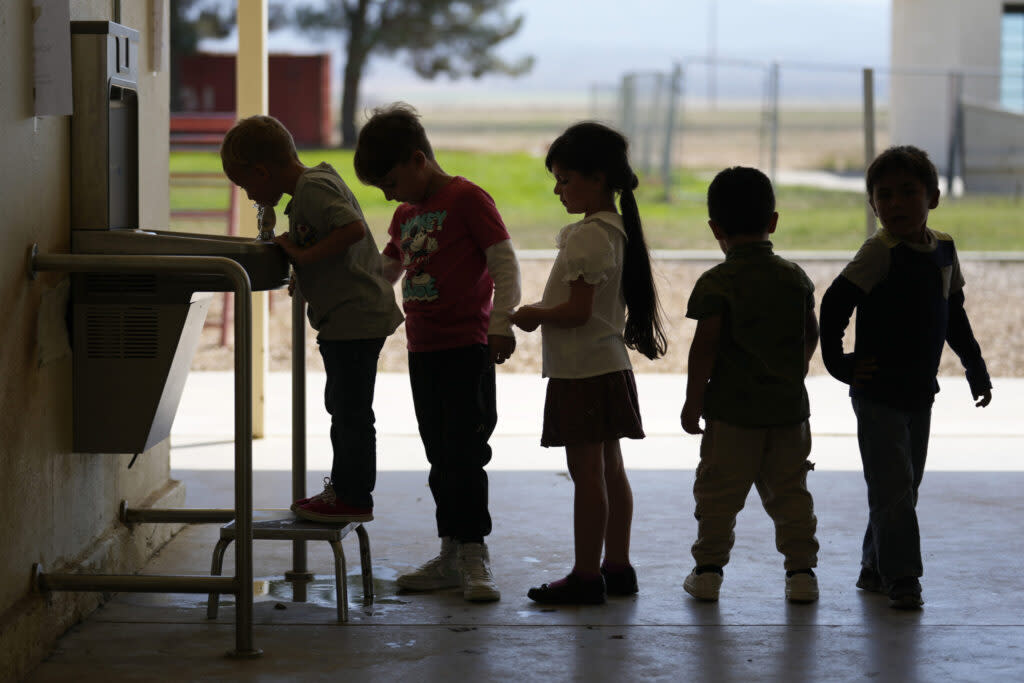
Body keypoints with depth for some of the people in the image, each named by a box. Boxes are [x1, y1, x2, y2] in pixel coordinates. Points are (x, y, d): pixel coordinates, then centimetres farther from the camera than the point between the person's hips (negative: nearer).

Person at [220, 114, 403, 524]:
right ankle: (344, 486, 29)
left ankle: (353, 498, 2)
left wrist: (303, 256, -23)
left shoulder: (313, 189, -17)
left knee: (351, 410, -4)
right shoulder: (314, 183, 15)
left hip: (355, 318, -11)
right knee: (342, 406, 19)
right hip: (347, 318, 11)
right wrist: (291, 246, 8)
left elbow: (352, 229, -30)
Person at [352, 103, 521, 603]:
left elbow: (505, 263, -12)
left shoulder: (467, 199, -8)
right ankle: (451, 556, 16)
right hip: (422, 350, 8)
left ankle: (474, 556, -3)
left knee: (464, 454, -8)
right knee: (440, 457, 10)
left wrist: (501, 325, -19)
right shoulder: (405, 215, 17)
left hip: (467, 347, -8)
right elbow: (381, 275, 27)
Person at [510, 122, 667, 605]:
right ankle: (617, 567, 19)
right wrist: (541, 314, 14)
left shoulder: (589, 237, -19)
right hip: (608, 363, 10)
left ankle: (586, 575, -2)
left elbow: (577, 310, -23)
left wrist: (533, 316, -9)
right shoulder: (616, 229, 11)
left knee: (586, 473, -5)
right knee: (609, 470, 13)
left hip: (583, 373, -10)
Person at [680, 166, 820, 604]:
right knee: (789, 491, 9)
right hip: (789, 405, 4)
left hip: (732, 409, -4)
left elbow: (705, 348, -13)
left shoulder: (716, 284, -10)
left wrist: (693, 402, -4)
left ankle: (709, 568, 10)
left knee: (718, 492, 6)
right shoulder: (796, 278, 4)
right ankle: (801, 570, 8)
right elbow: (811, 336, 13)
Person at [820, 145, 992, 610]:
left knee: (905, 485, 12)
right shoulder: (881, 252, -15)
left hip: (920, 392, 7)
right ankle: (900, 577, -1)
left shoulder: (943, 249, 6)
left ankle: (875, 568, 24)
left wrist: (976, 370, 20)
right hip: (878, 394, -7)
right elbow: (834, 305, -18)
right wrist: (839, 364, -15)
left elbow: (954, 316, 17)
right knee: (892, 488, -7)